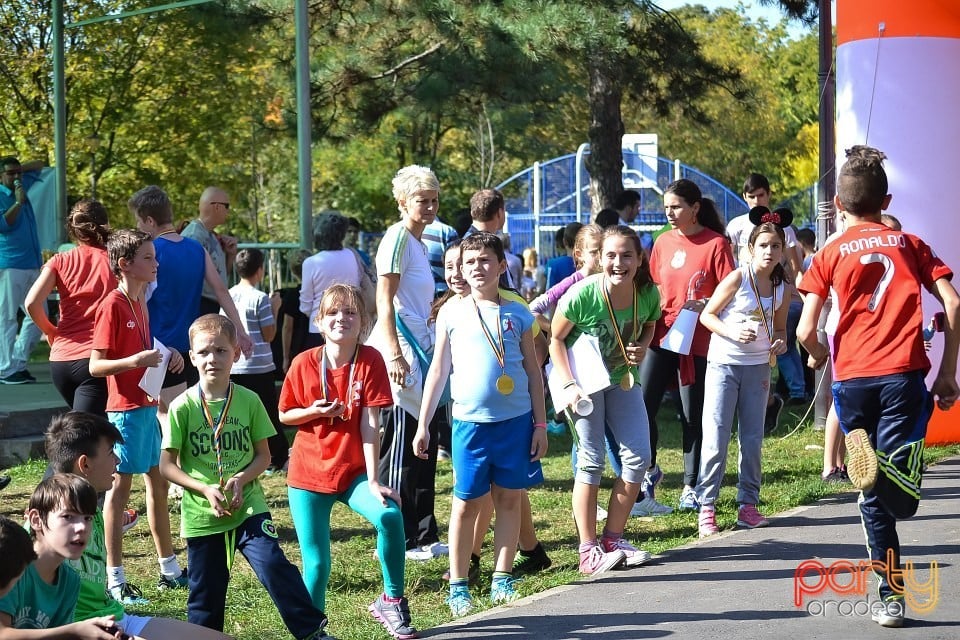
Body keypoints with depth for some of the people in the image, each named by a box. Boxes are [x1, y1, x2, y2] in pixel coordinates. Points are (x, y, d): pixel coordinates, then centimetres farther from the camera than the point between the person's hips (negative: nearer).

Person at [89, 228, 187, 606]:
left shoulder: (139, 302, 11)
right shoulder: (113, 305, -15)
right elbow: (95, 365, -17)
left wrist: (166, 357, 6)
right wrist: (134, 361, -31)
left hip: (149, 405, 9)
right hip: (126, 408, -9)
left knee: (159, 483, 14)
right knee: (120, 486, -3)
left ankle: (169, 570, 23)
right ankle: (115, 580, 2)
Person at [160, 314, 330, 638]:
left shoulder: (248, 401, -2)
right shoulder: (182, 408, -6)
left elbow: (263, 455, 4)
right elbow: (167, 465, -4)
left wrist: (240, 480, -15)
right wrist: (207, 489, -15)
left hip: (248, 506, 0)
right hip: (201, 514, 0)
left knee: (273, 565, -18)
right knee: (205, 595, 9)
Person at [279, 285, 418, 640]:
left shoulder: (370, 361, -9)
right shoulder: (304, 363, -6)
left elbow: (370, 423, -13)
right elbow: (284, 415, 5)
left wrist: (373, 480, -17)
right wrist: (314, 411, -16)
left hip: (354, 471, -1)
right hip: (309, 474, 1)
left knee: (389, 515, -28)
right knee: (316, 563, -2)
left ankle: (391, 600, -7)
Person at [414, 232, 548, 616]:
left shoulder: (517, 314, 4)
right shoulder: (452, 313, 3)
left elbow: (533, 372, 8)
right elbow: (438, 371, 6)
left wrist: (540, 424, 5)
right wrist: (423, 424, 4)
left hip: (516, 420, 1)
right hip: (470, 421, -1)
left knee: (509, 499, 6)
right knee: (467, 502, 3)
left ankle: (502, 581, 14)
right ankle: (458, 586, 10)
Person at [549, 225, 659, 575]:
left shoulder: (648, 293, -15)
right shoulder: (582, 294, -28)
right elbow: (555, 338, -15)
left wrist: (642, 348, -13)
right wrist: (568, 386, -21)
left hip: (622, 378, 5)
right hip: (584, 382, -5)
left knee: (638, 457, 1)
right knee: (592, 461, -7)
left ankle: (613, 539, 14)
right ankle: (588, 551, -1)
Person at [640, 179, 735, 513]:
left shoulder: (715, 244, -6)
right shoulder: (663, 242, 9)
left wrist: (704, 304, -22)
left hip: (696, 339, -4)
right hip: (661, 335, 4)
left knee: (692, 415, 3)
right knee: (642, 408, -2)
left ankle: (691, 486, 16)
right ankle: (650, 470, 21)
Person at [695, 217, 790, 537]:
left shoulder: (783, 288, 2)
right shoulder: (738, 278, -12)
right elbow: (707, 315, -7)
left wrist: (780, 342, -6)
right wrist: (732, 333, -22)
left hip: (758, 367, 4)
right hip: (723, 365, -4)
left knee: (752, 440, 7)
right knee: (716, 439, -5)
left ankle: (748, 505, 15)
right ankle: (706, 507, 1)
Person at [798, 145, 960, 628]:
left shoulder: (830, 255, 11)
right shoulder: (909, 244, 14)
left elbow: (806, 331, 0)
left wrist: (818, 355, 23)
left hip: (851, 380, 1)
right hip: (903, 374, -1)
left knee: (875, 499, 13)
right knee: (901, 498, -7)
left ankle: (891, 598, 7)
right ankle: (882, 465, -40)